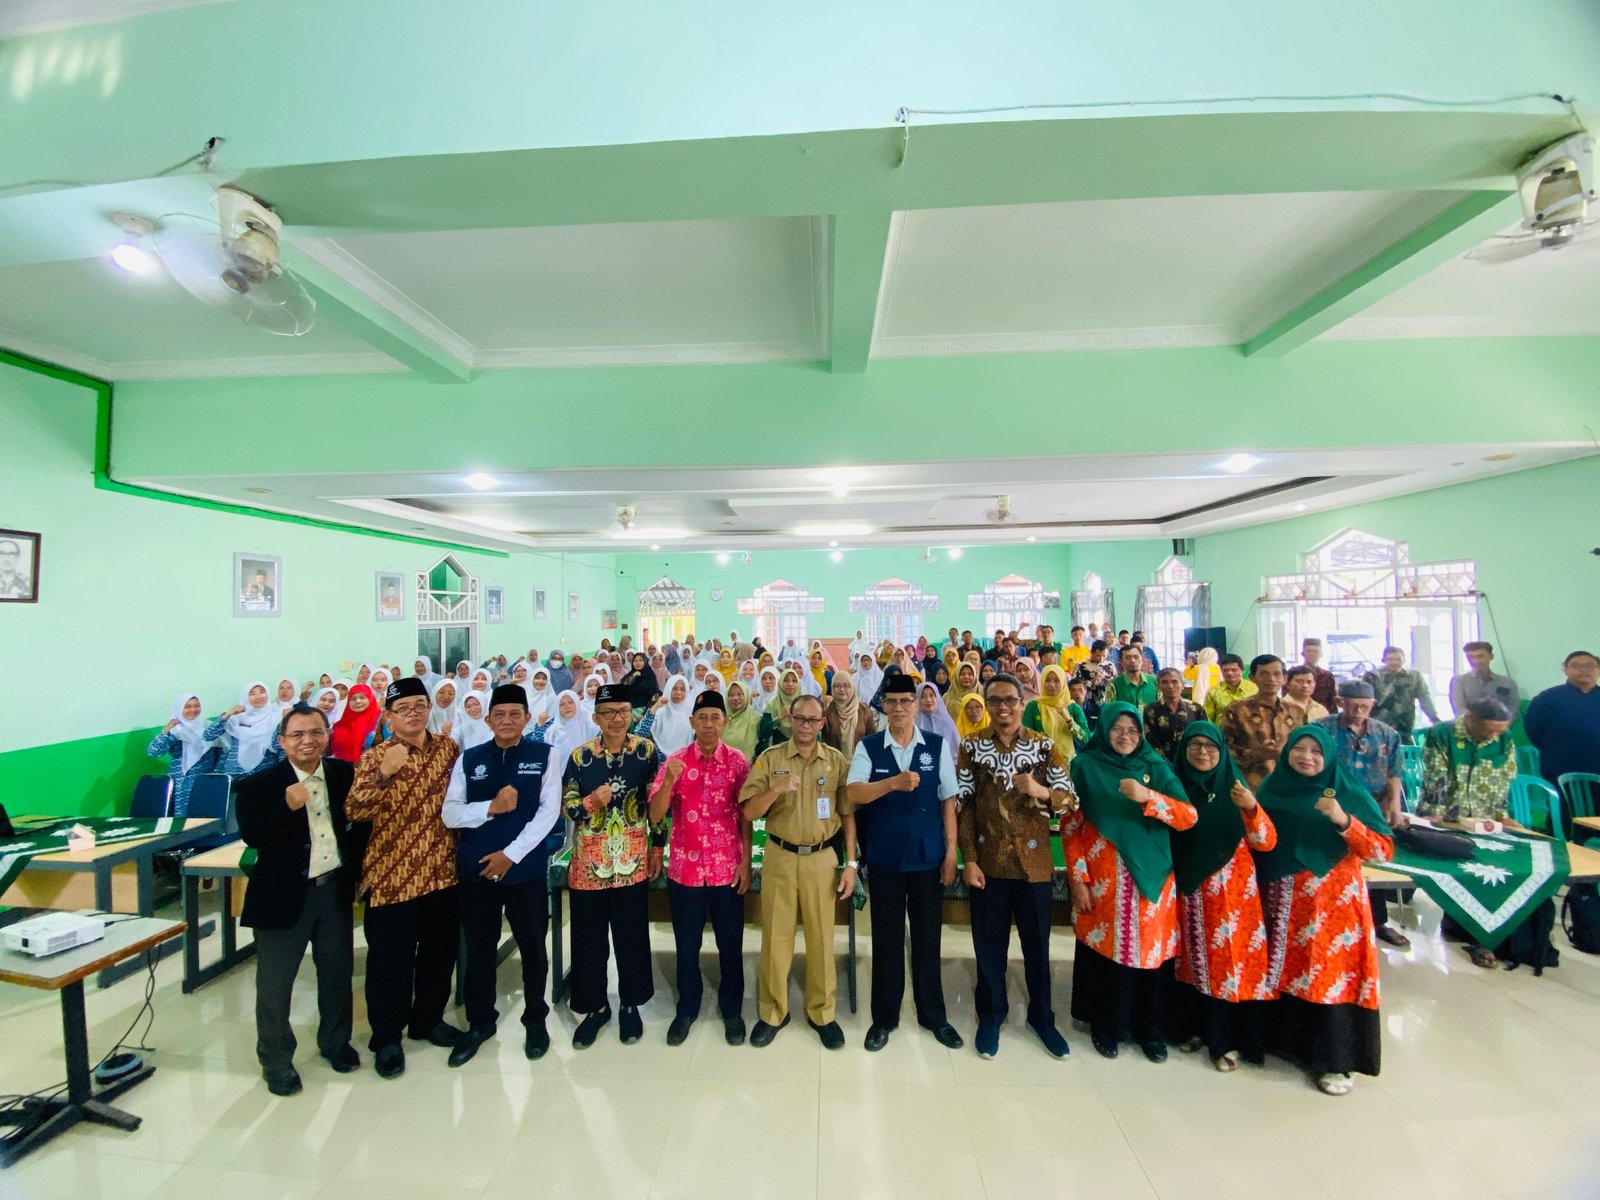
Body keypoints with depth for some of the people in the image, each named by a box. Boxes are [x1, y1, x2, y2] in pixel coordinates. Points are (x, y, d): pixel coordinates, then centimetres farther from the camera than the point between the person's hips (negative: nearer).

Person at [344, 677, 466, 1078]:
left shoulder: (448, 748, 2)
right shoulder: (375, 757, -7)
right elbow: (354, 811, -19)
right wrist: (384, 774, -34)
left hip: (443, 872, 4)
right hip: (392, 875, -3)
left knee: (440, 952, 16)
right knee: (390, 959, 8)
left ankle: (428, 1019, 37)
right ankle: (387, 1037, 27)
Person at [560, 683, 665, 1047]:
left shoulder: (647, 751, -5)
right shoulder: (580, 755, -4)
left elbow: (657, 801, 1)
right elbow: (566, 804, 0)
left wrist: (658, 845, 0)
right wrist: (592, 801, -20)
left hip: (633, 859, 0)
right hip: (588, 860, 1)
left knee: (632, 935, 11)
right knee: (588, 938, 11)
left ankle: (630, 1004, 31)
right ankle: (594, 1006, 32)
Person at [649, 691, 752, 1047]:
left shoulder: (738, 762, -5)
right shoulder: (674, 761, -4)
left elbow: (745, 817, -1)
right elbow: (655, 816, -9)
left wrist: (746, 862, -5)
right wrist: (670, 780, -25)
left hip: (727, 868, 0)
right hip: (685, 868, 1)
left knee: (730, 944, 13)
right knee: (687, 945, 15)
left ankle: (732, 1010, 33)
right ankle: (686, 1009, 35)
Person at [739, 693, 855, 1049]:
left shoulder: (837, 761, -1)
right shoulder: (770, 758, -3)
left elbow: (848, 816, 3)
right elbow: (749, 812, -8)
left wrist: (851, 863, -1)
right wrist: (777, 788, -25)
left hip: (821, 858, 0)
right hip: (779, 857, 0)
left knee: (821, 938, 10)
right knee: (775, 937, 10)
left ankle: (822, 1013, 29)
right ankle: (772, 1012, 29)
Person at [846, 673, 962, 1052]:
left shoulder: (938, 745, -3)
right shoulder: (867, 747, -5)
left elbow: (948, 800, 0)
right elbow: (853, 794, -18)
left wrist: (951, 852, -1)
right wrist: (893, 783, -33)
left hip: (927, 855, 1)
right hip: (884, 857, 0)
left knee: (927, 936, 14)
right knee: (886, 937, 13)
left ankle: (933, 1015, 34)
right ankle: (884, 1017, 31)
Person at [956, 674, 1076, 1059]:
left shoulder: (1045, 747, -3)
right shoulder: (971, 748, -4)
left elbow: (1070, 801, -5)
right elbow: (963, 805, -3)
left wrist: (1041, 791, -26)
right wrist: (969, 859, -8)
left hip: (1033, 861, 0)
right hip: (987, 862, 0)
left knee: (1037, 943, 15)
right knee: (989, 942, 12)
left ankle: (1041, 1016, 36)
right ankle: (991, 1014, 32)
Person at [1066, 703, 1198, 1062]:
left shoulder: (1156, 767, 6)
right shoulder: (1085, 767, -1)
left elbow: (1190, 816, -5)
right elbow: (1070, 827, -2)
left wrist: (1147, 797, -21)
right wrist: (1078, 880, -7)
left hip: (1151, 878, 2)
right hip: (1103, 881, -2)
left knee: (1152, 949, 6)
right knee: (1106, 949, 4)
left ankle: (1151, 1029, 27)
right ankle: (1106, 1026, 25)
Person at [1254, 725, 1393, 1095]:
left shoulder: (1350, 793, -4)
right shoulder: (1271, 789, 3)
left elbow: (1384, 850, -10)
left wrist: (1343, 821, -23)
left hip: (1332, 902, -3)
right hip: (1281, 903, 3)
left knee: (1331, 974, -1)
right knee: (1283, 971, 11)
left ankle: (1334, 1060, 15)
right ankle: (1282, 1039, 28)